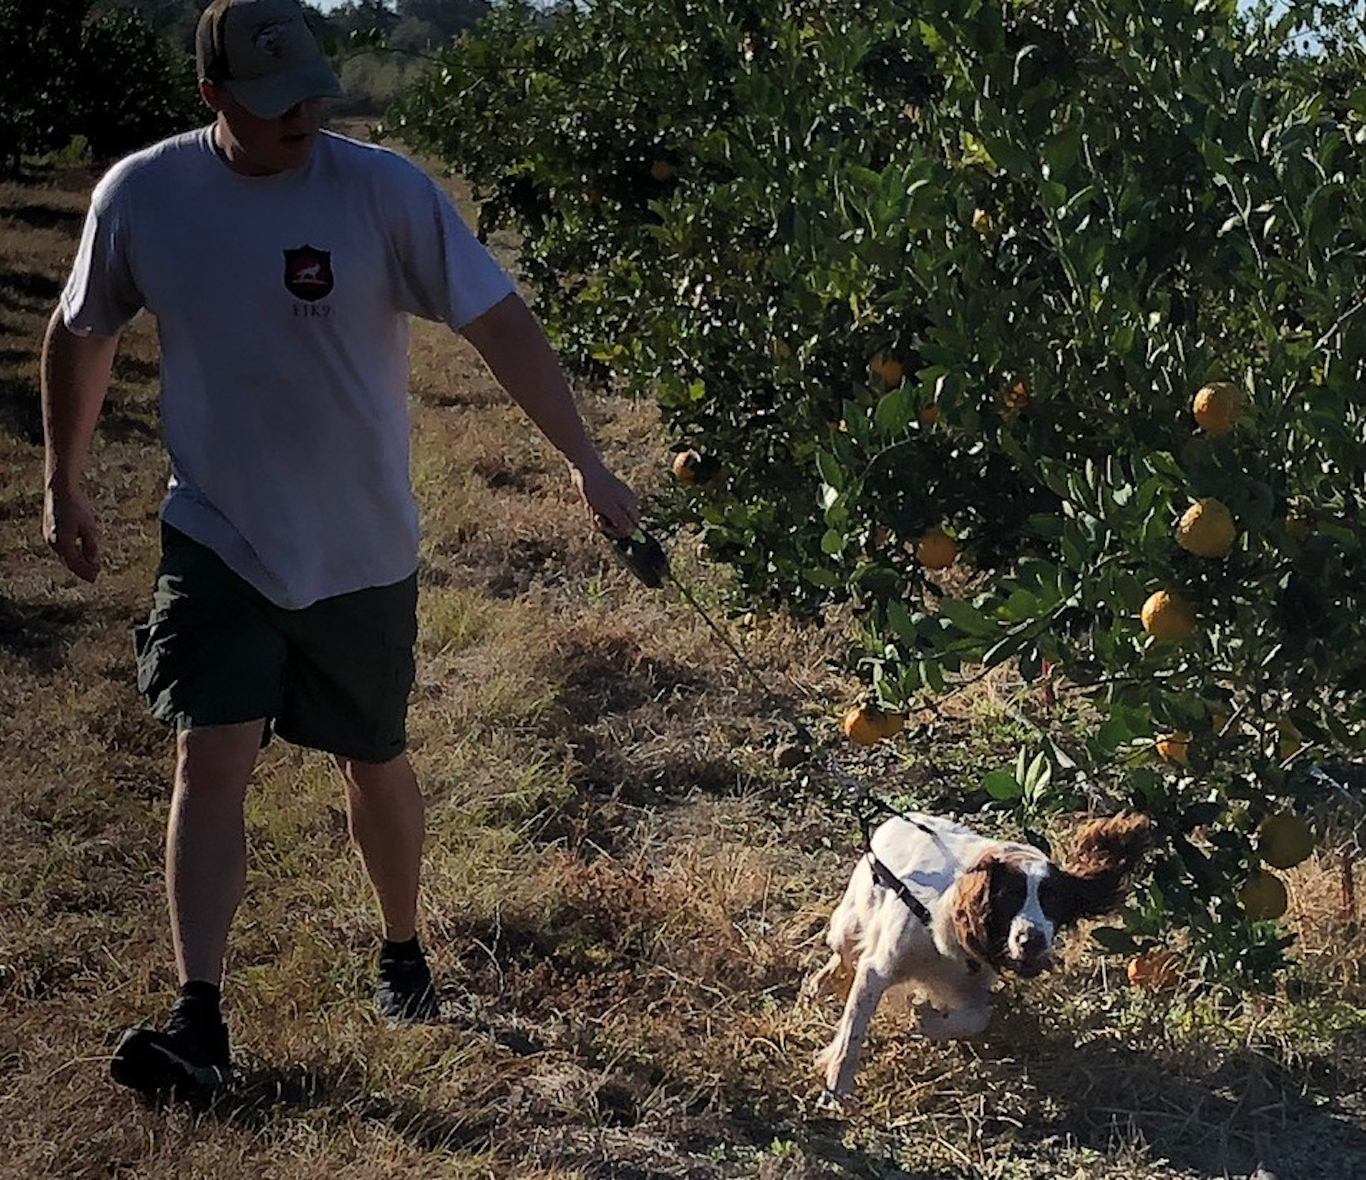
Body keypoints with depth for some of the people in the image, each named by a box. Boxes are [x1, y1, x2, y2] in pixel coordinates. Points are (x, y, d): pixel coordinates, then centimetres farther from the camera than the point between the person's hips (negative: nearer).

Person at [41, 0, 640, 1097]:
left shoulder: (386, 191, -15)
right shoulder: (140, 196, -8)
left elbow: (501, 322, -13)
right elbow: (80, 334, 8)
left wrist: (586, 463, -16)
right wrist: (64, 484, 13)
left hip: (361, 551, 0)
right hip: (216, 540, 1)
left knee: (375, 762, 14)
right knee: (210, 762, -10)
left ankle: (403, 950, 38)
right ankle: (199, 1022, -6)